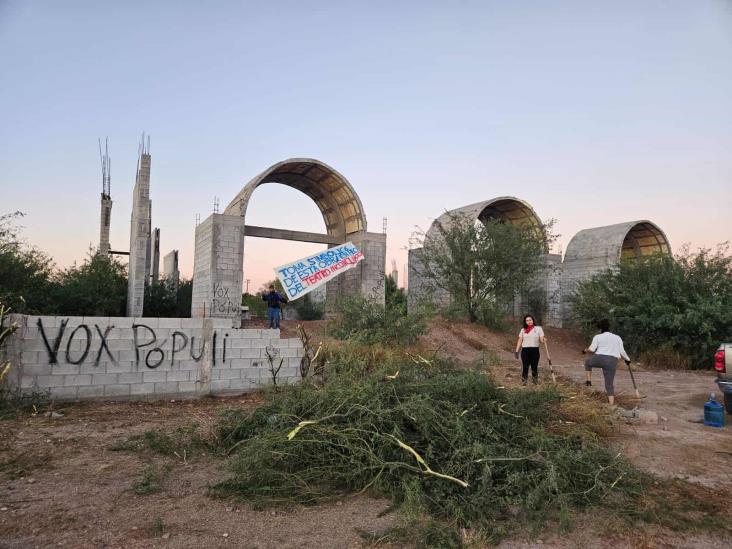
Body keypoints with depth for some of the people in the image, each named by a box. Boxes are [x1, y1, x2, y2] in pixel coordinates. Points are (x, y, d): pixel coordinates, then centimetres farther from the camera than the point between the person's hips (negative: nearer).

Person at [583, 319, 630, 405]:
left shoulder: (598, 337, 5)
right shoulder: (617, 338, 17)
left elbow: (592, 349, -3)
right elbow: (622, 352, 14)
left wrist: (585, 350, 18)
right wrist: (627, 359, 32)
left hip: (599, 359, -3)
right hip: (612, 362, 3)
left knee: (588, 362, 32)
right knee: (609, 384, 7)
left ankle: (589, 381, 25)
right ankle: (611, 405, 2)